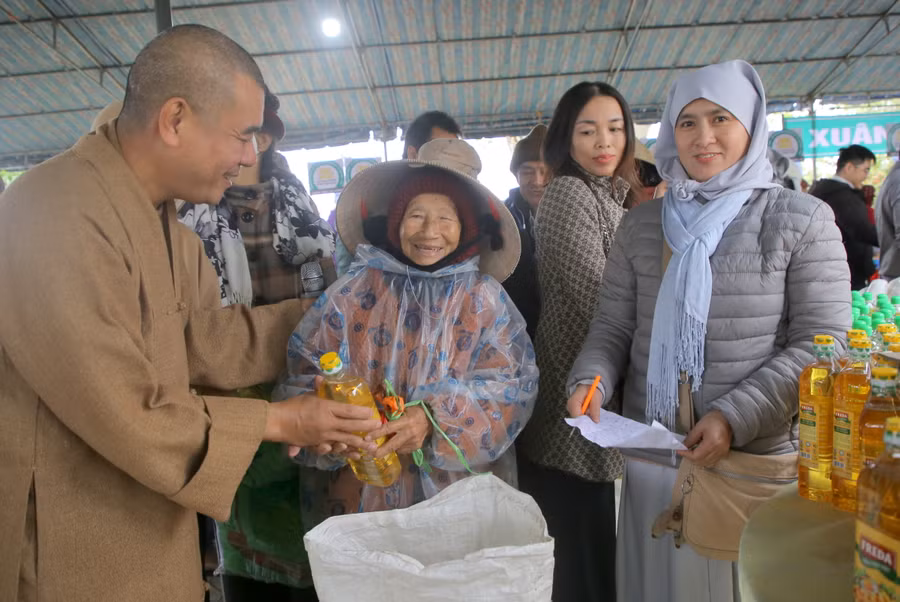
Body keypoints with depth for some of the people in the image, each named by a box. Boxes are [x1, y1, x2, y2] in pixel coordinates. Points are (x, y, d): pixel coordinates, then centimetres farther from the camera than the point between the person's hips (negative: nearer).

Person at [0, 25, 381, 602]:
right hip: (77, 553, -8)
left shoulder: (158, 214, 4)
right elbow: (128, 421, -26)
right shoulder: (58, 215, -28)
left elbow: (198, 337, 4)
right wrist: (279, 421, -17)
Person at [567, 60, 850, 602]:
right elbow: (614, 327, 6)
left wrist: (735, 417, -18)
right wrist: (590, 380, -14)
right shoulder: (642, 224, 7)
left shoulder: (802, 220, -3)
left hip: (760, 458, -2)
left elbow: (822, 344, -7)